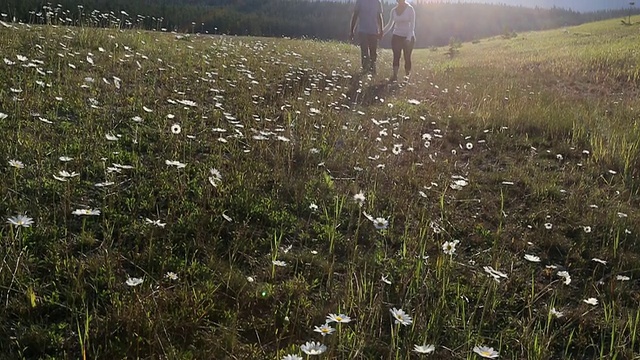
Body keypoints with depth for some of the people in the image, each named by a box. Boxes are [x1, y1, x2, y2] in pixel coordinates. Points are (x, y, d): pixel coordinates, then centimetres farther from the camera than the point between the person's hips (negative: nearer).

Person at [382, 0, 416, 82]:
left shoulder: (410, 9, -7)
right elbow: (390, 25, 12)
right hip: (397, 36, 3)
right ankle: (395, 75, -18)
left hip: (408, 37, -3)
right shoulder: (393, 10, 4)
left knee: (407, 57, 0)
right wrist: (382, 33, -2)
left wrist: (408, 38, -23)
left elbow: (412, 25, -12)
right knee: (396, 56, -11)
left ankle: (407, 75, 14)